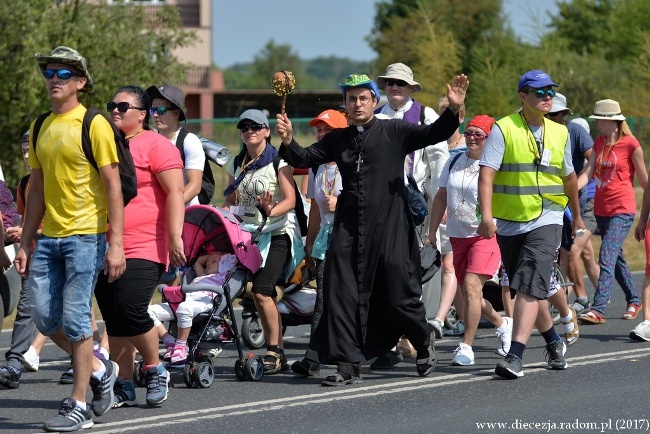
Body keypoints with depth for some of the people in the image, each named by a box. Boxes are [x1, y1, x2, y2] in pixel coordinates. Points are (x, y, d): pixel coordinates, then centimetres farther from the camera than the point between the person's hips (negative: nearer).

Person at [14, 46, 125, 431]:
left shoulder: (94, 125, -7)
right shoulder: (41, 129, 12)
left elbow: (113, 187, -9)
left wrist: (116, 244, -14)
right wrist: (25, 244, 14)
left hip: (86, 236, -7)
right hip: (49, 237, 7)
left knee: (75, 318, -6)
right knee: (45, 317, 4)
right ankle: (99, 370, 25)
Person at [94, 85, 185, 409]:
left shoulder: (156, 145, -3)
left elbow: (175, 192, -10)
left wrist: (175, 237, -18)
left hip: (144, 249, -7)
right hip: (104, 247, 7)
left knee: (130, 311, -16)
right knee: (114, 320, 6)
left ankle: (154, 369, 6)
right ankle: (123, 386, 12)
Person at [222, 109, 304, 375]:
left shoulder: (279, 161, -5)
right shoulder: (237, 163, 12)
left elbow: (290, 200, -11)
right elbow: (230, 201, 17)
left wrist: (271, 211, -31)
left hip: (278, 233, -6)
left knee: (261, 290, -19)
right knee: (268, 294, 6)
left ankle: (273, 352, -11)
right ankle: (279, 355, 12)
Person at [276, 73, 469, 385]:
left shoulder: (394, 132, 3)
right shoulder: (338, 139, 14)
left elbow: (433, 134, -7)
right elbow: (305, 159, 10)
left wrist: (453, 110, -24)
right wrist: (288, 142, -10)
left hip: (390, 226, -3)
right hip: (349, 228, 3)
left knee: (400, 296, 1)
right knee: (343, 295, -4)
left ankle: (424, 341, 28)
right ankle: (347, 365, 1)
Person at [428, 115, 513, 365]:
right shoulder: (454, 163, 11)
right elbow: (441, 198, 16)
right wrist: (432, 233, 14)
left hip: (486, 236, -7)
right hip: (457, 236, 7)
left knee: (472, 286, -19)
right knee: (467, 291, 12)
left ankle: (466, 347, -14)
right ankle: (502, 324, 38)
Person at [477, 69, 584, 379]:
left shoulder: (559, 133, 8)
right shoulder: (504, 129, -5)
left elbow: (568, 177, 22)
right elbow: (486, 173, -15)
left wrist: (577, 216, 33)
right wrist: (486, 215, -28)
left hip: (545, 220, 0)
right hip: (509, 223, 0)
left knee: (530, 287, -17)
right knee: (528, 291, 13)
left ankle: (515, 356, -23)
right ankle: (553, 342, 36)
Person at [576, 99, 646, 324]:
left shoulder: (631, 144, -9)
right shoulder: (599, 143, 10)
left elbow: (644, 179, -2)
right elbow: (587, 173, 3)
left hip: (622, 210, -7)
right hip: (601, 209, 7)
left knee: (606, 259, -16)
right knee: (616, 259, 16)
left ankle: (597, 310, -22)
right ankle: (633, 301, 32)